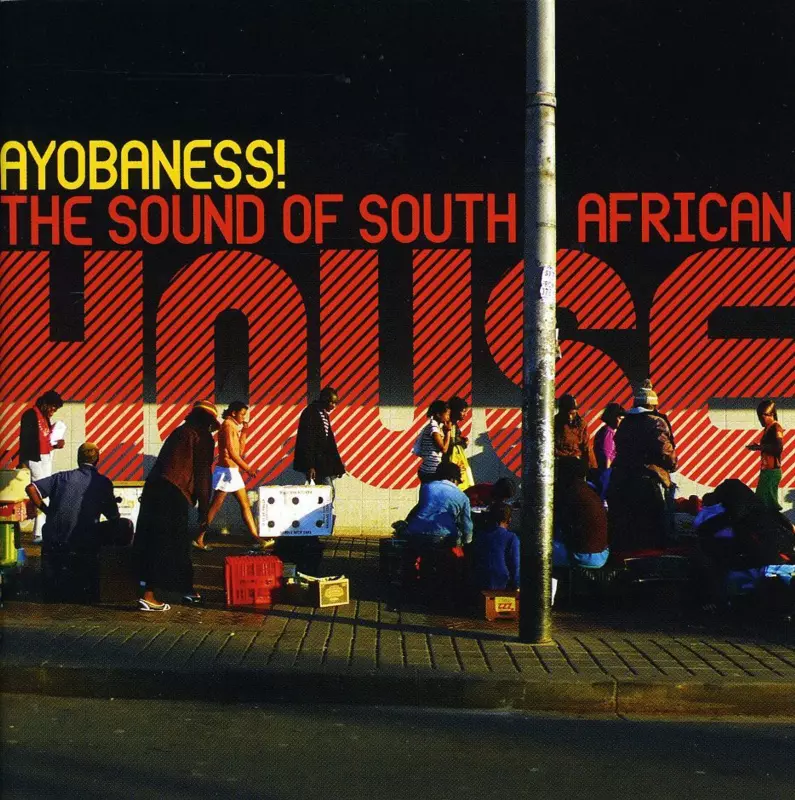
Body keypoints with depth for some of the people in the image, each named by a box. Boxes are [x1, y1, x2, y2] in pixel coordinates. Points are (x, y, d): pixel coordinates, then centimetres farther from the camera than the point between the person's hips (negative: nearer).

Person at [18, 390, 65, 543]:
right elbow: (24, 440, -16)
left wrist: (55, 444, -1)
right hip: (35, 459, -9)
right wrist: (23, 462, -19)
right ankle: (39, 534, -8)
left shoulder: (46, 417, 13)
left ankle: (43, 531, 13)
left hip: (47, 458, 9)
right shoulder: (30, 415, -12)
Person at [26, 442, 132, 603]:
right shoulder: (103, 482, 1)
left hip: (54, 541, 5)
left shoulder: (63, 477, 7)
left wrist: (45, 509, 10)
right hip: (83, 545, -5)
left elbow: (31, 488, -3)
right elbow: (114, 517, 6)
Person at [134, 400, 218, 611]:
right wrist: (203, 510, 1)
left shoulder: (179, 432, 24)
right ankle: (149, 595, -5)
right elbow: (203, 475, -2)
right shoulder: (203, 437, 2)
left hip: (153, 489, 8)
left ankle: (186, 589, 25)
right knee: (168, 544, -3)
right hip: (173, 494, -8)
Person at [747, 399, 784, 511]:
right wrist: (758, 447, 10)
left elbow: (778, 448, -26)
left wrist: (760, 447, -22)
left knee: (769, 501, -8)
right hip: (766, 470, 10)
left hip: (772, 471, -10)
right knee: (760, 499, 14)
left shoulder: (776, 428, -13)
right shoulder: (768, 428, 13)